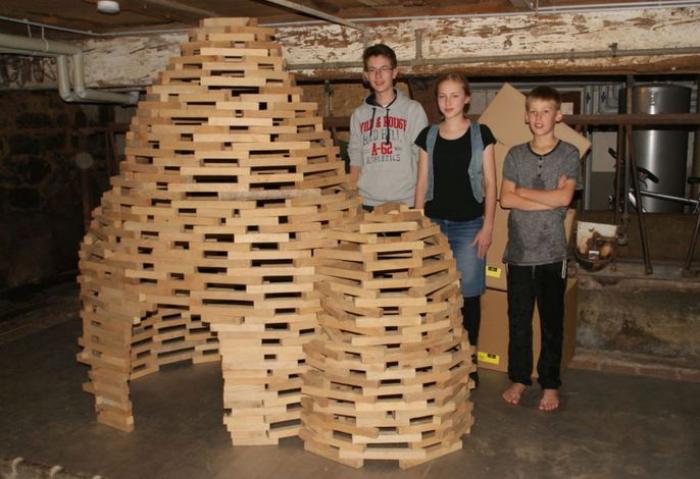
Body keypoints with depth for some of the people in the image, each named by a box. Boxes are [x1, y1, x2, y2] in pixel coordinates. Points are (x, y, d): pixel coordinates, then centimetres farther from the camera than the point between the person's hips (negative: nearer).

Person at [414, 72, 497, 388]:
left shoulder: (480, 134, 1)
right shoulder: (428, 136, 7)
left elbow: (489, 184, 0)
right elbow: (422, 183, 9)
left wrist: (487, 226, -6)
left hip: (469, 225, -2)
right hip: (434, 223, 2)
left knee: (468, 294, 2)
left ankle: (468, 363, 16)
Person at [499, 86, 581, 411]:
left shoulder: (568, 154, 2)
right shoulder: (515, 155, 7)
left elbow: (564, 196, -12)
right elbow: (505, 199, -4)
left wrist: (523, 192, -5)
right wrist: (548, 201, -11)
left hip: (552, 252, -2)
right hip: (518, 251, 2)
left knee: (552, 321, 7)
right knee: (518, 319, 9)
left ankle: (550, 384, 19)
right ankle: (518, 378, 23)